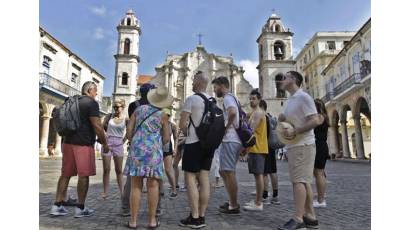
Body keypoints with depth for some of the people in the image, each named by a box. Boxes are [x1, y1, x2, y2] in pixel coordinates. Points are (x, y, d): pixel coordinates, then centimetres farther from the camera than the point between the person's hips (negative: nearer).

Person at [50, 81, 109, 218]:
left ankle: (57, 206, 12)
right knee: (84, 175, -1)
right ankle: (80, 208, 6)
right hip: (84, 143, -8)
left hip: (68, 142, 8)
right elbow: (97, 126, -16)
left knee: (66, 174, 10)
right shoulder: (91, 103, -8)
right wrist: (105, 143, -7)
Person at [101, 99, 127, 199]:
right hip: (107, 143, 1)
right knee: (106, 169, 2)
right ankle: (105, 192, 10)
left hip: (118, 145, -1)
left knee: (119, 170, 6)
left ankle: (121, 192, 10)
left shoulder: (125, 119, -1)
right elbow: (102, 126, 8)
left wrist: (124, 140, 5)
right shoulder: (109, 116, 2)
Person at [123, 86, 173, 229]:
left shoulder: (139, 109, 7)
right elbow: (166, 138, 2)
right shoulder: (163, 116, 1)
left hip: (136, 150, 2)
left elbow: (129, 129, 6)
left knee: (136, 186, 5)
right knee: (153, 186, 4)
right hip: (153, 151, -2)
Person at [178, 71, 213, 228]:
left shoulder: (191, 99, -9)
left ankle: (194, 218, 0)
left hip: (194, 143, -7)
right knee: (204, 178, 8)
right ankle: (201, 217, 14)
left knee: (190, 179, -1)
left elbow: (182, 124, -10)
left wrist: (187, 134, 7)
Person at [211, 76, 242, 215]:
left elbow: (232, 112, -31)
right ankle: (232, 202, 24)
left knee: (229, 173, -4)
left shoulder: (227, 98, -10)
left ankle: (234, 207, 5)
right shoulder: (232, 98, 22)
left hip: (229, 141, -10)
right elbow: (235, 114, 27)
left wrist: (226, 127, -18)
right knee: (224, 171, 16)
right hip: (233, 140, 10)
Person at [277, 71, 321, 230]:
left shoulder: (303, 97, -10)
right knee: (303, 181, 10)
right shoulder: (290, 100, 18)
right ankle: (310, 217, 18)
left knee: (299, 181, -10)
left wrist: (295, 132, -22)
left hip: (302, 145, -9)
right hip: (293, 146, 9)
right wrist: (282, 119, 6)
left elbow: (315, 121, -18)